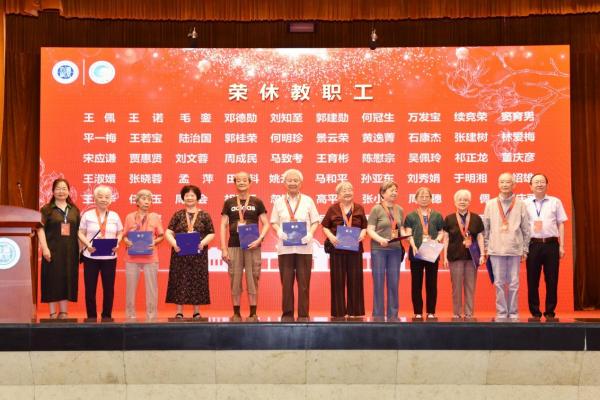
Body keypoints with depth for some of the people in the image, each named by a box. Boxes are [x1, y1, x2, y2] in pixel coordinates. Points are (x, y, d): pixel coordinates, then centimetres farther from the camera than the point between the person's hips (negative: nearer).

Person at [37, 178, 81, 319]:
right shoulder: (47, 209, 1)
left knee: (68, 280, 6)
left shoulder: (74, 210, 12)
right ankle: (52, 313, 6)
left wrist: (81, 248, 5)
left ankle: (63, 312, 15)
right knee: (53, 280, -1)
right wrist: (45, 248, -15)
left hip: (70, 251, 3)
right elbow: (41, 229, -5)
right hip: (53, 250, -3)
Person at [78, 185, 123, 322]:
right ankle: (91, 315, 12)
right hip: (91, 256, -1)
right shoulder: (87, 215, 2)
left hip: (109, 257, 1)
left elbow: (120, 233, 11)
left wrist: (117, 243, -9)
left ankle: (107, 315, 15)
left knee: (109, 287, 3)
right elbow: (81, 233, 2)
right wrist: (88, 244, -15)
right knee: (90, 287, 1)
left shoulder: (115, 216, 8)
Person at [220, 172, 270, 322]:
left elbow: (266, 224, 5)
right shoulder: (229, 203, 9)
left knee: (252, 279, -1)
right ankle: (236, 313, 9)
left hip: (252, 246, -1)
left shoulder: (257, 202, 7)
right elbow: (223, 226, 7)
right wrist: (223, 248, -1)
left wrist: (259, 239, -11)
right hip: (234, 246, 1)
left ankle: (253, 314, 6)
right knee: (235, 280, 1)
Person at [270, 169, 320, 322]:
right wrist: (279, 232, -10)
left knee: (304, 282, -1)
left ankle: (303, 315, 7)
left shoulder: (308, 201, 9)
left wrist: (310, 233, -10)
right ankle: (287, 314, 10)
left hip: (304, 247, 0)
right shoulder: (279, 202, 11)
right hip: (285, 247, 1)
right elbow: (273, 222, 10)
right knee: (286, 282, 1)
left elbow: (315, 221, 8)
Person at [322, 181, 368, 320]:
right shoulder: (333, 209, 3)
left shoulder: (359, 209, 8)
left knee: (355, 279, 3)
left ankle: (355, 311, 11)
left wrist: (362, 234, -9)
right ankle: (338, 312, 9)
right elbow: (325, 227, 4)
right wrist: (330, 236, -13)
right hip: (337, 248, -1)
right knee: (337, 280, 2)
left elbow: (364, 227, 11)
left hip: (355, 248, 2)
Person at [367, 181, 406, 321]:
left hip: (395, 250, 4)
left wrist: (404, 236, -5)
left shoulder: (399, 210, 11)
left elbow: (401, 228, 17)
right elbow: (370, 229, -8)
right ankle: (378, 315, 7)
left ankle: (393, 315, 14)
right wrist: (380, 239, -23)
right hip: (379, 249, -4)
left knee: (394, 283, 6)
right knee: (379, 283, 0)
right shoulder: (376, 209, -4)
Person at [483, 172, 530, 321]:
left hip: (515, 250, -1)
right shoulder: (490, 204, 7)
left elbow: (526, 229, 6)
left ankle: (513, 313, 10)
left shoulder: (520, 204, 4)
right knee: (499, 283, 3)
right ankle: (501, 313, 10)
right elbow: (485, 228, 10)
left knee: (514, 284, 2)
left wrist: (525, 250, 5)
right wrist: (485, 248, 7)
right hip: (496, 250, 1)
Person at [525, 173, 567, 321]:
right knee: (532, 281, 3)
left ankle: (550, 312, 12)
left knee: (552, 280, 3)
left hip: (551, 244, 0)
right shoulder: (525, 204, 6)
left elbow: (560, 224, 7)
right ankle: (535, 313, 12)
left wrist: (561, 246, 2)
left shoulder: (555, 202, 7)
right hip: (533, 244, 0)